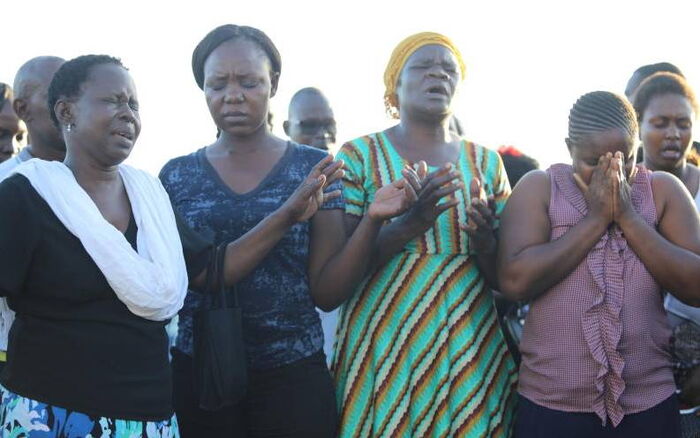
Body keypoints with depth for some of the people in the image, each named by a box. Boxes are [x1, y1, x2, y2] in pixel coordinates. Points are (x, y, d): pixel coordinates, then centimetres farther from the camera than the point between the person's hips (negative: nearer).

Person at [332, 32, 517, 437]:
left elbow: (507, 275, 8)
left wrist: (485, 243, -14)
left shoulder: (486, 163, 8)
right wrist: (409, 225, -21)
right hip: (384, 346, -2)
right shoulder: (358, 156, -1)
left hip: (472, 351, 3)